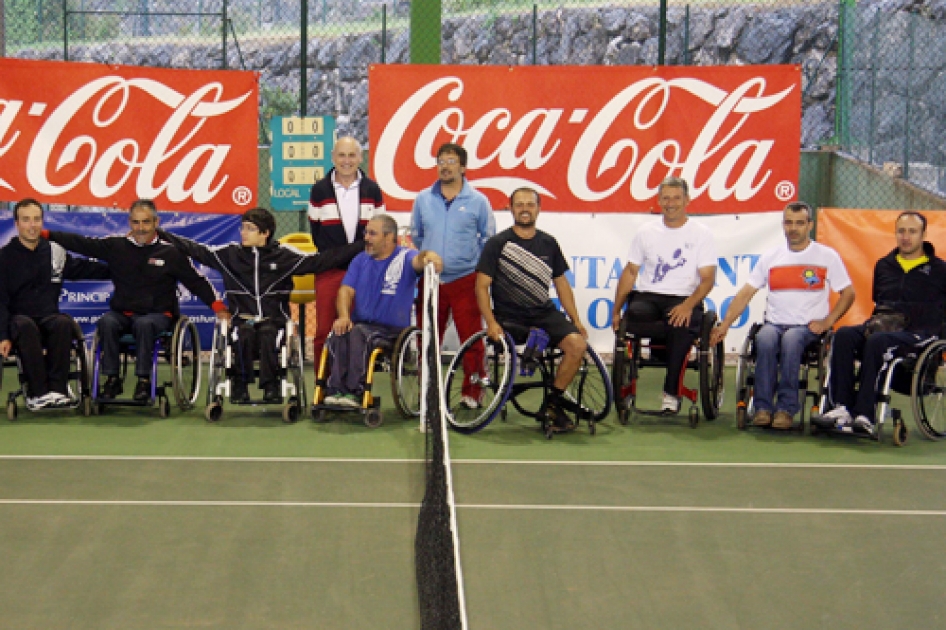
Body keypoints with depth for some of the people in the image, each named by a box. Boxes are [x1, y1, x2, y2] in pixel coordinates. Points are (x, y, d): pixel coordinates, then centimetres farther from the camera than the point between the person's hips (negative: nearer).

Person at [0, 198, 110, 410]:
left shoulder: (55, 252, 12)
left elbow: (84, 268, 26)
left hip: (49, 318, 2)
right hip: (18, 319, -2)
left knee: (64, 322, -32)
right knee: (25, 326, -37)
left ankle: (56, 389, -33)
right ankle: (37, 392, -37)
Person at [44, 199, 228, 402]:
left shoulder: (170, 252, 2)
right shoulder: (116, 246, 7)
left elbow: (197, 281, 4)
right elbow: (82, 243, 5)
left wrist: (216, 303, -7)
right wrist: (47, 234, 0)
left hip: (157, 315, -2)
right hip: (122, 313, 2)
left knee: (144, 324, -35)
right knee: (106, 322, -29)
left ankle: (144, 380, -25)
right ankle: (112, 378, -19)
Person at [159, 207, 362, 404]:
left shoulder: (284, 255, 5)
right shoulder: (230, 253, 9)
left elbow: (319, 260, 1)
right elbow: (196, 250, 9)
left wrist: (358, 248, -7)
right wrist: (162, 234, 3)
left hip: (274, 319, -1)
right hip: (242, 318, 1)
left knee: (267, 333, -33)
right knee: (245, 332, -32)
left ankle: (271, 386, -25)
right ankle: (240, 385, -20)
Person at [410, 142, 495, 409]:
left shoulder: (478, 201, 0)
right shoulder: (423, 199, 8)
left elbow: (488, 240, 8)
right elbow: (416, 236, 20)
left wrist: (477, 267, 6)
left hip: (465, 281, -2)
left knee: (471, 337, -1)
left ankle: (472, 392, 9)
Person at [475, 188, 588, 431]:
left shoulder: (548, 243, 12)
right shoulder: (498, 243, 1)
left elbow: (561, 283, 18)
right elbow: (482, 285, -3)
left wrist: (576, 320, 9)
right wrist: (491, 323, -15)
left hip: (544, 313, 3)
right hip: (508, 316, -3)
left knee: (577, 343, -21)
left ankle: (554, 403, -9)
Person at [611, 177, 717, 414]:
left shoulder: (701, 234, 5)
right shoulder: (646, 232, 14)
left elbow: (707, 278, -2)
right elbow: (630, 272, 15)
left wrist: (688, 305, -21)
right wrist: (616, 311, 5)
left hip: (684, 299, -2)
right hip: (648, 296, 2)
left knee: (681, 324, -36)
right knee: (635, 313, -33)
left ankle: (671, 392, -24)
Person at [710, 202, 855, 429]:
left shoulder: (827, 256, 7)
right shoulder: (771, 257, 14)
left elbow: (848, 293, 8)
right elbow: (745, 294, 11)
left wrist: (827, 322, -6)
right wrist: (725, 324, -2)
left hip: (808, 327, -2)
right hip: (774, 323, 2)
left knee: (790, 340, -36)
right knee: (765, 339, -34)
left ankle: (786, 408, -31)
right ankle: (763, 407, -29)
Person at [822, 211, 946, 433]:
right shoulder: (884, 265, 22)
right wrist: (877, 320, 8)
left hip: (917, 333, -5)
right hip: (883, 325, 5)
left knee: (878, 340, -37)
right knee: (844, 335, -27)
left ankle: (864, 414, -40)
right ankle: (843, 407, -34)